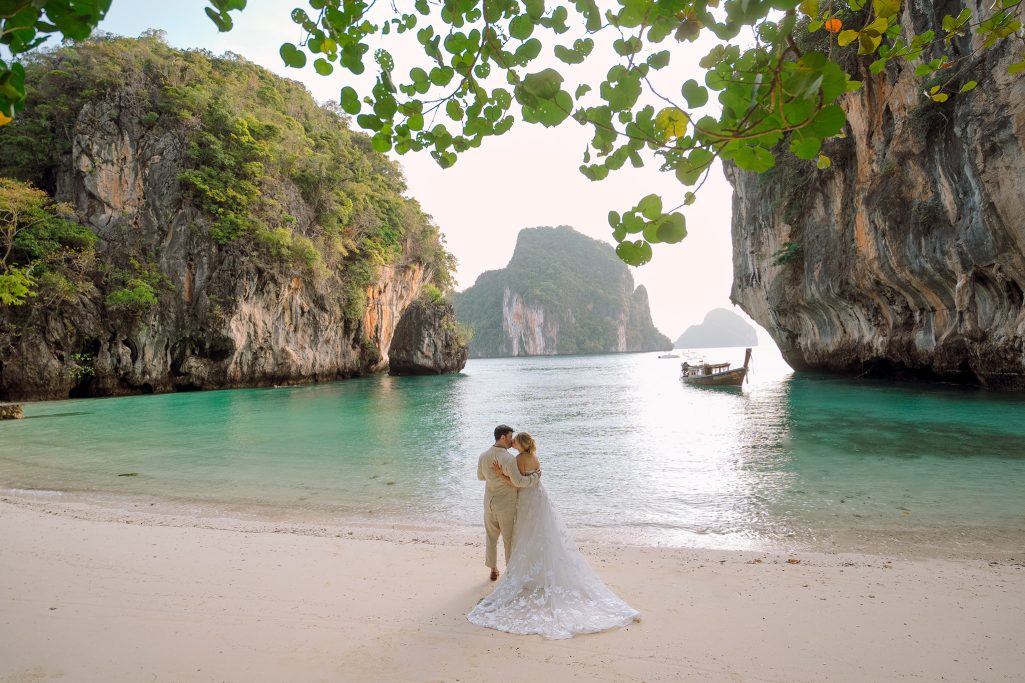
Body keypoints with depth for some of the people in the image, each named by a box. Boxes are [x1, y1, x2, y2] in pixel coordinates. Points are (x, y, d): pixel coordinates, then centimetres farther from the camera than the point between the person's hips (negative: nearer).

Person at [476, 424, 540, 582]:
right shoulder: (508, 458, -26)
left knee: (491, 537, 19)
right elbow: (519, 481, -28)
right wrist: (535, 477, -13)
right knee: (510, 539, 12)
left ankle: (493, 570, 32)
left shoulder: (483, 456, -4)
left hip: (489, 502, 6)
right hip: (506, 505, -6)